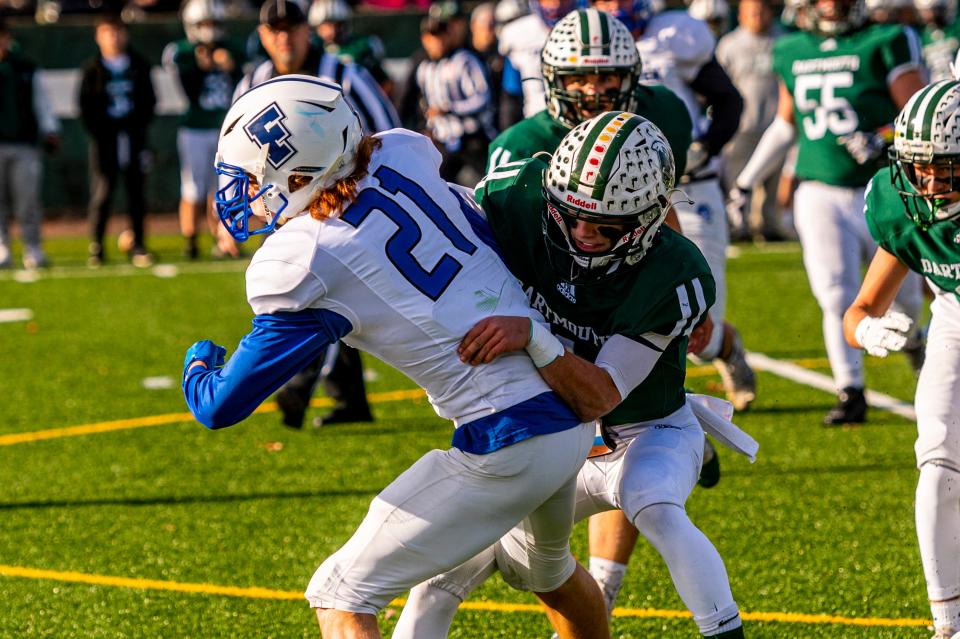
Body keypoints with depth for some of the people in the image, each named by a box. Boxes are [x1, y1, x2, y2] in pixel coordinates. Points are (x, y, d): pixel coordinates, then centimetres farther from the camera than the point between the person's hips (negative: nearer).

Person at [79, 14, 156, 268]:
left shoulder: (139, 66, 7)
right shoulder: (93, 70, 1)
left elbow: (149, 100, 9)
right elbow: (86, 106, 1)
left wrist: (139, 127, -5)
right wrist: (97, 131, -10)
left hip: (133, 135, 2)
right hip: (104, 137, -2)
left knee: (136, 192, 5)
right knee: (102, 192, -7)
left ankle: (138, 247, 11)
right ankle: (95, 247, -1)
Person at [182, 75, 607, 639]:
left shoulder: (302, 268, -16)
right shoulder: (403, 159, -1)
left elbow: (220, 406, -5)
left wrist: (199, 362, 15)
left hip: (505, 447, -8)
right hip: (574, 422, 8)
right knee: (548, 562, 37)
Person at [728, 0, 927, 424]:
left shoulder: (885, 44, -5)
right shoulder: (793, 53, 9)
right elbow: (785, 125, 22)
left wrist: (883, 139, -24)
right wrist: (746, 180, 24)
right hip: (820, 195, 2)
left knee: (901, 292, 7)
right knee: (837, 299, -4)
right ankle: (850, 393, 4)